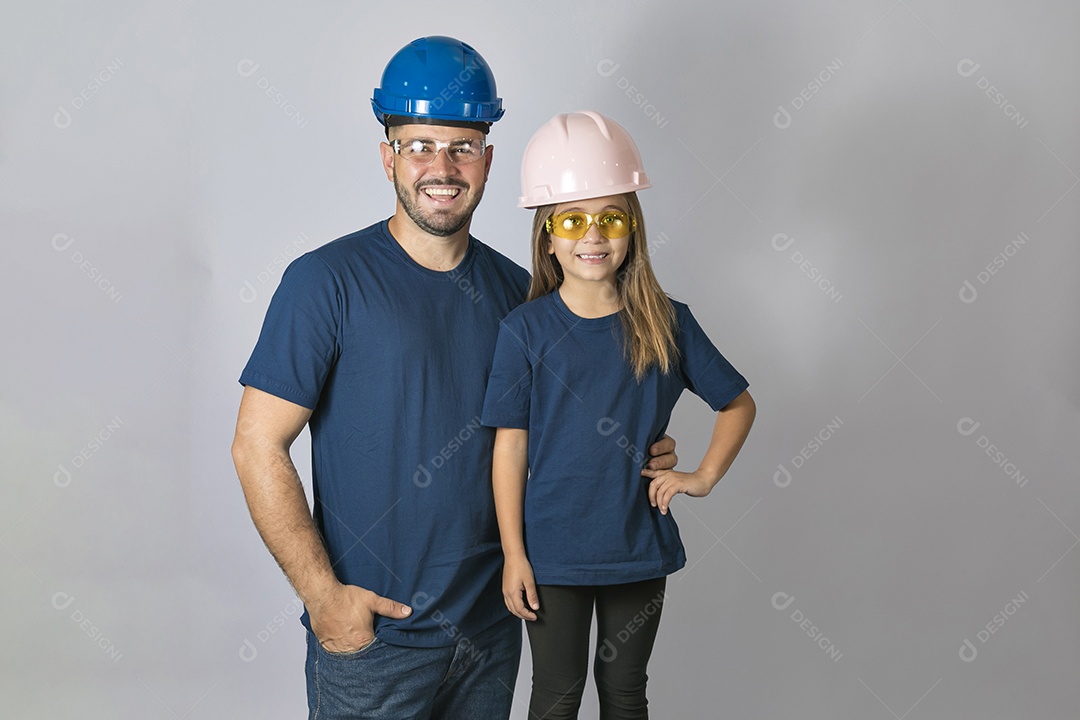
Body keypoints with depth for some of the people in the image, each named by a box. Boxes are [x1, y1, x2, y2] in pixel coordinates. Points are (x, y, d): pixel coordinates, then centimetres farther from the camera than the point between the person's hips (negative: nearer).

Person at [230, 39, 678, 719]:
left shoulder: (514, 288, 3)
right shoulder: (327, 281, -12)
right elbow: (258, 447, -12)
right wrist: (323, 593, -15)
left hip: (492, 625, 5)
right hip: (369, 634, -4)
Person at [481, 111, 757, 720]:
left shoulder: (667, 323, -3)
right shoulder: (526, 330, -9)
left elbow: (738, 403, 8)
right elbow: (511, 447, -7)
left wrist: (704, 477, -4)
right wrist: (513, 555, -7)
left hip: (640, 548, 2)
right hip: (553, 553, -2)